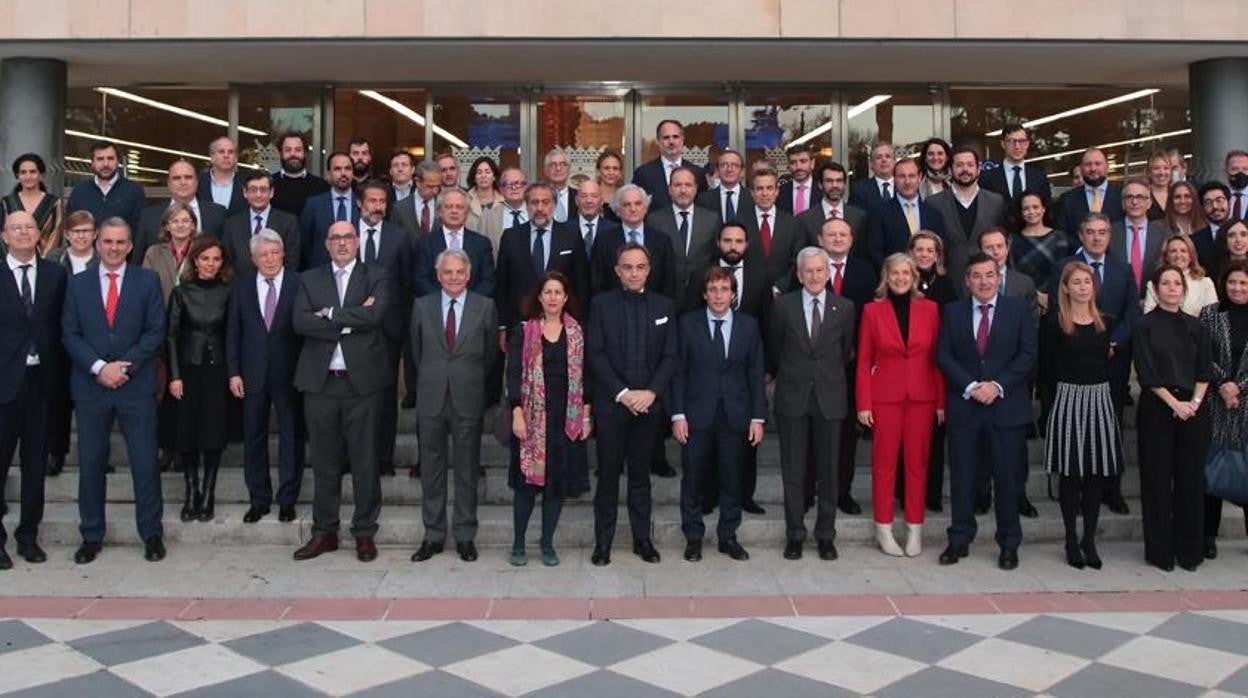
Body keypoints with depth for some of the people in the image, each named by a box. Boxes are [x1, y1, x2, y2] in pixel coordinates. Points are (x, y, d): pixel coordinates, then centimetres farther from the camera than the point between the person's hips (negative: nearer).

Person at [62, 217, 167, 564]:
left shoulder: (148, 281, 4)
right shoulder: (78, 283, 9)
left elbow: (155, 331, -1)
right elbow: (70, 334, 3)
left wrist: (125, 366, -11)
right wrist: (99, 367, -11)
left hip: (136, 385, -2)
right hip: (90, 386, 2)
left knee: (145, 463, 0)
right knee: (90, 464, 6)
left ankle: (152, 534, 11)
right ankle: (91, 536, 18)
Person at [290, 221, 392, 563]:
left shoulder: (376, 276, 5)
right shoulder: (309, 279, 10)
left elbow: (376, 314, -14)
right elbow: (300, 322, -6)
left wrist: (330, 314, -9)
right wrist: (351, 321, -13)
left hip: (362, 381, -2)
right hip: (320, 382, 2)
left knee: (365, 461, 4)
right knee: (325, 462, 10)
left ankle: (365, 533, 15)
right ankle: (324, 532, 21)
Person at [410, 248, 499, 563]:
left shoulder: (485, 307, 1)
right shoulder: (422, 306, 5)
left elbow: (491, 353, 7)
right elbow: (416, 352, 12)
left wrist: (474, 383, 10)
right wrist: (429, 381, 12)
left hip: (468, 399, -1)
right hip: (431, 398, 1)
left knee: (467, 470, 7)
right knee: (432, 470, 7)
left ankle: (465, 536, 17)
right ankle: (433, 535, 18)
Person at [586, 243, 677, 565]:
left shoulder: (664, 305, 8)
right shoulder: (601, 303, 2)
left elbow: (670, 356, 4)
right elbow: (595, 354, -5)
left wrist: (651, 392, -10)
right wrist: (622, 393, -13)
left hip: (649, 403, 2)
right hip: (611, 403, -2)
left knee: (641, 475, 10)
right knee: (608, 474, 4)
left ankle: (642, 539, 18)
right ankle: (603, 541, 13)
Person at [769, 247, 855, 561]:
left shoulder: (845, 308, 1)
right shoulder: (783, 306, 0)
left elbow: (847, 351, 12)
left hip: (829, 397, 0)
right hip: (793, 397, 0)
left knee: (828, 470, 6)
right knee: (793, 470, 6)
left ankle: (826, 534, 19)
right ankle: (795, 534, 17)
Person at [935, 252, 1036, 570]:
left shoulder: (1019, 310, 4)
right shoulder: (953, 312, 6)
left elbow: (1027, 355, -2)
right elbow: (943, 355, 0)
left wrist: (998, 385, -13)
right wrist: (970, 386, -11)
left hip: (1006, 406, -1)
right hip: (963, 406, 1)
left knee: (1007, 477, 4)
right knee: (961, 476, 5)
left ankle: (1009, 544, 16)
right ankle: (960, 540, 16)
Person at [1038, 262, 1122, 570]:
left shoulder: (1105, 322, 9)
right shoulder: (1053, 322, -4)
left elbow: (1110, 363, 13)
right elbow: (1045, 370, -3)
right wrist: (1062, 392, -1)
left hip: (1100, 402, 4)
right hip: (1068, 401, -4)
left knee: (1097, 474, 5)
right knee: (1070, 473, 2)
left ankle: (1089, 540, 16)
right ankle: (1072, 541, 12)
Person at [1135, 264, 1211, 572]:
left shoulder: (1195, 326, 11)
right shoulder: (1145, 326, 0)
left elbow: (1205, 370, 8)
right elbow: (1147, 372, -7)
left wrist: (1195, 402, -7)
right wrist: (1174, 403, -13)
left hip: (1192, 408, 3)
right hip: (1156, 408, -3)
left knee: (1191, 478, 5)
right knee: (1157, 479, 1)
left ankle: (1189, 549, 15)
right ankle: (1160, 550, 10)